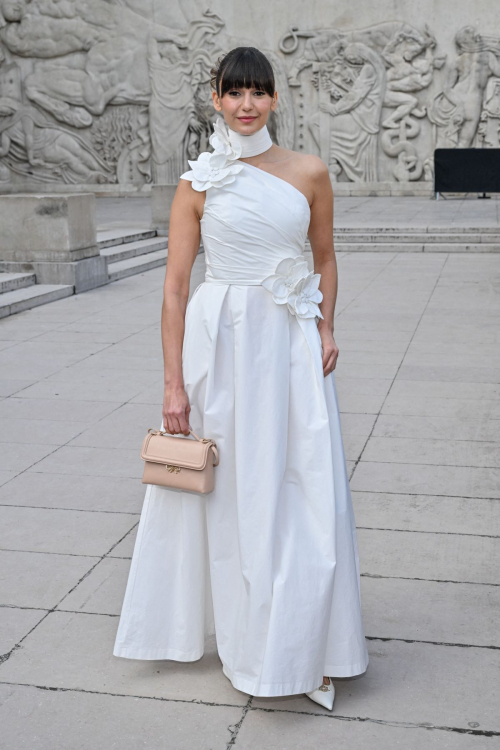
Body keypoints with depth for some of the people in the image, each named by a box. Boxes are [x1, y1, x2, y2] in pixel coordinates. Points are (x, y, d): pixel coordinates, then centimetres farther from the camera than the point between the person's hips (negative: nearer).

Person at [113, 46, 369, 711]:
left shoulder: (309, 173, 3)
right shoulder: (199, 182, -1)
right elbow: (175, 288, -3)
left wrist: (326, 328, 1)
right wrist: (174, 384, -7)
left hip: (292, 342, 1)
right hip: (221, 339, -1)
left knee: (303, 491, 3)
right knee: (230, 493, 7)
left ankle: (303, 645, 21)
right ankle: (244, 638, 27)